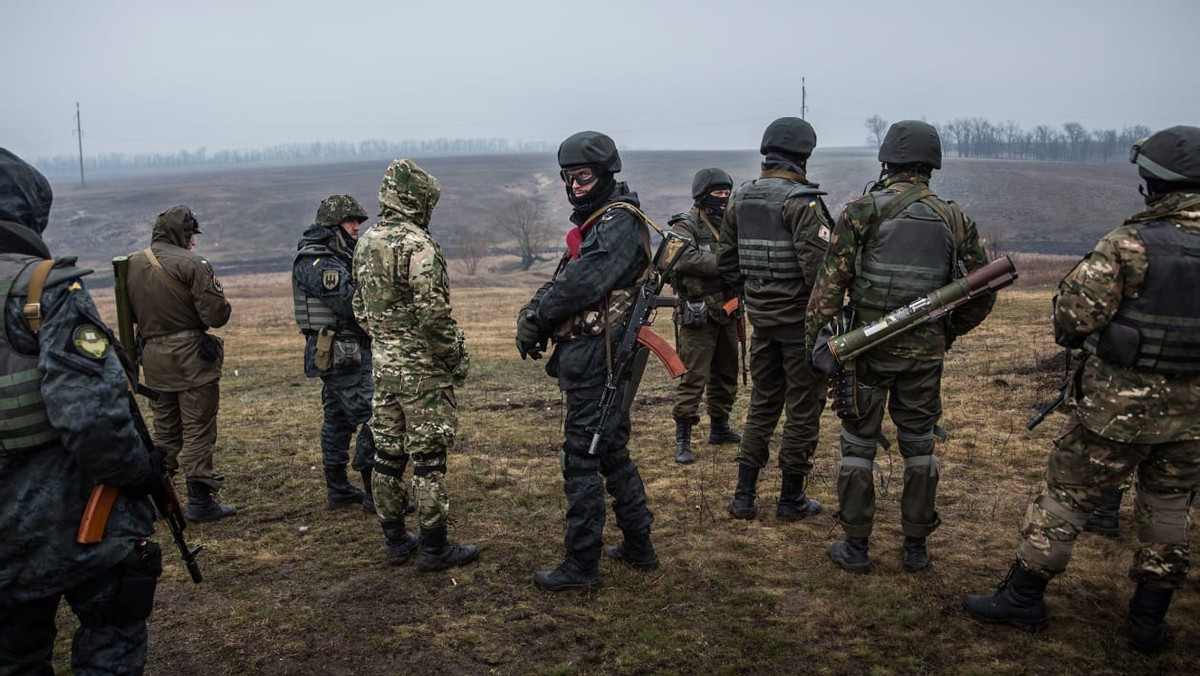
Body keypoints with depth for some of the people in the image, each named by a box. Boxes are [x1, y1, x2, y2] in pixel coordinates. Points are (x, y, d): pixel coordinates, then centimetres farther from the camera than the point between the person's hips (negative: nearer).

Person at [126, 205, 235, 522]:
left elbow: (130, 313, 12)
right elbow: (217, 315, -17)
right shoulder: (191, 264, -16)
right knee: (198, 431, 2)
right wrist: (217, 296, 2)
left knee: (164, 431, 19)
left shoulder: (132, 265, 3)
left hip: (153, 359, 6)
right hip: (192, 357, -6)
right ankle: (200, 501, 6)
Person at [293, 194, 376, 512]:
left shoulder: (337, 256, 17)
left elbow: (355, 295, 14)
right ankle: (375, 494, -3)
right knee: (374, 418, -9)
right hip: (343, 353, -11)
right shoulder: (318, 262, -15)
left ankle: (338, 491, 24)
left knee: (338, 420, 15)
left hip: (337, 354, 11)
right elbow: (351, 303, -24)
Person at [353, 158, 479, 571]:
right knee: (429, 458, -1)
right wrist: (458, 357, -10)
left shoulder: (365, 244, 10)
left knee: (387, 453, 12)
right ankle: (434, 548, 7)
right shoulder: (418, 244, -17)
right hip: (423, 368, -8)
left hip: (383, 366, 8)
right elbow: (434, 314, -21)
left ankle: (394, 541, 23)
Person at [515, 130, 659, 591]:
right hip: (601, 360, 10)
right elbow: (563, 279, 13)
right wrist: (534, 311, -4)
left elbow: (581, 283, -23)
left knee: (581, 459, -3)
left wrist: (537, 316, -10)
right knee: (613, 453, 17)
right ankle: (638, 546, 30)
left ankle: (581, 565, 7)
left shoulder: (619, 224, -15)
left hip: (595, 362, -10)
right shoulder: (596, 223, 17)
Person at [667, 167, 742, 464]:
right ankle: (682, 438, -1)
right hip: (699, 315, -7)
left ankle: (720, 427, 31)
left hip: (727, 312, 8)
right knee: (694, 376, -7)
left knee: (726, 373, 16)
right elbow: (688, 259, -25)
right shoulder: (685, 226, -9)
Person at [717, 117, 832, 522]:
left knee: (763, 402, 16)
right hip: (799, 316, -7)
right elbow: (817, 264, -22)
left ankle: (744, 496, 18)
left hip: (761, 316, 7)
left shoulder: (741, 198, 7)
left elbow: (726, 261, 12)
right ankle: (791, 499, 15)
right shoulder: (802, 201, -15)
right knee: (803, 406, 6)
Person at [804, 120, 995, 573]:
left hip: (867, 347, -3)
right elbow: (983, 290, 8)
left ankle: (856, 547, 14)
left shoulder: (863, 210, -7)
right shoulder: (953, 219, 3)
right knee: (919, 446, 15)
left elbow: (831, 281, -12)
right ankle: (916, 547, 23)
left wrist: (813, 337, -7)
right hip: (925, 353, 3)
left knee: (858, 445, 8)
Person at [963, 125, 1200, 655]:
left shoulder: (1132, 245, -16)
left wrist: (1087, 333, 3)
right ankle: (1149, 621, 26)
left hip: (1119, 404, -4)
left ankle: (1023, 598, 17)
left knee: (1065, 497, 8)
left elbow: (1072, 317, -19)